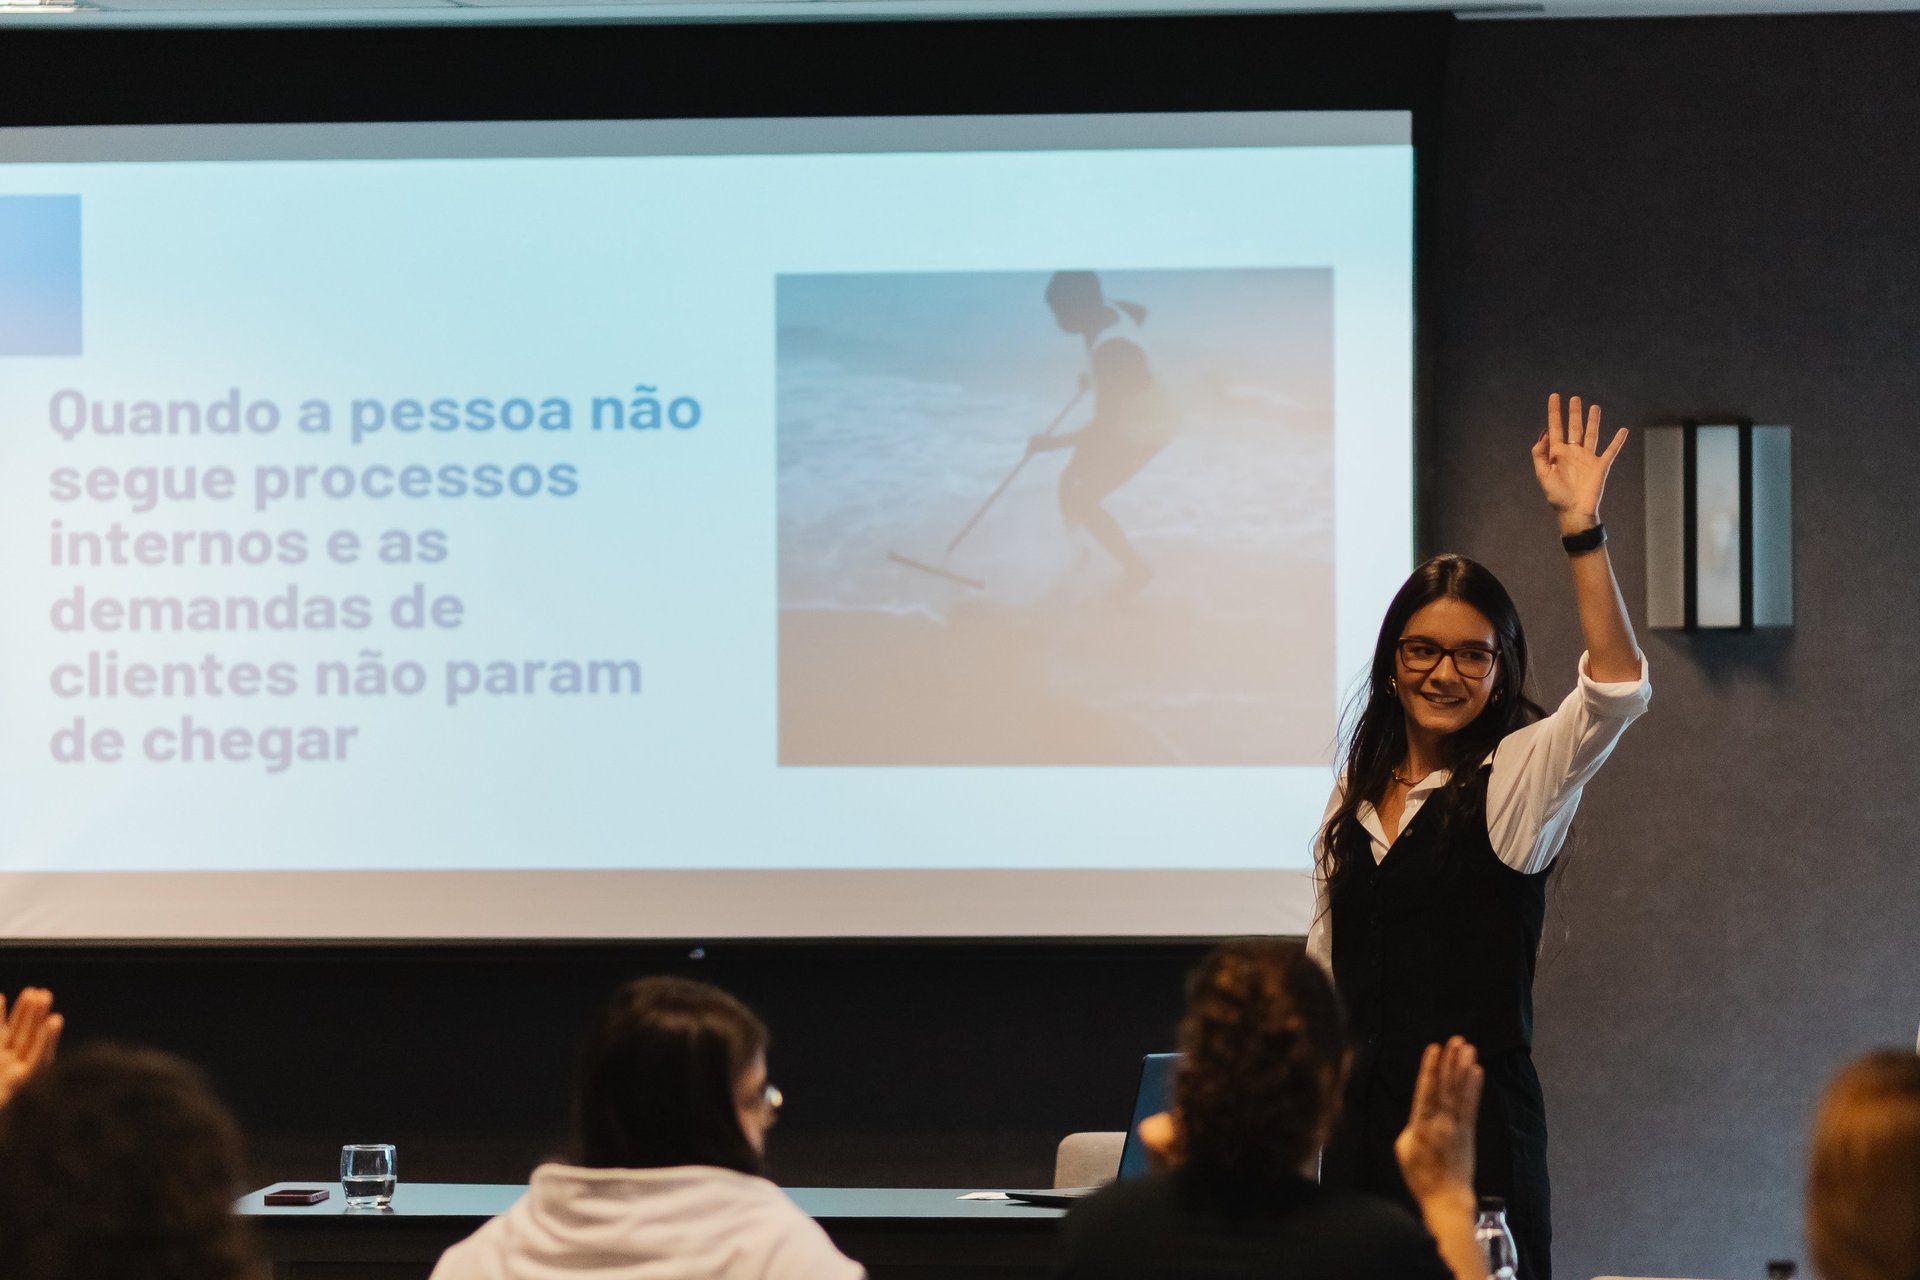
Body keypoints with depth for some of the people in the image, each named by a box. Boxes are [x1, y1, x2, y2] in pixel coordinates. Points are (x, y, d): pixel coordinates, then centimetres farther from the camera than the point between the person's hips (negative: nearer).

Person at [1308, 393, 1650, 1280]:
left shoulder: (1518, 778, -2)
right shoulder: (1357, 795, 14)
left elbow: (1617, 690, -20)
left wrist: (1580, 526, -26)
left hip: (1478, 1131, -5)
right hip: (1360, 1129, 5)